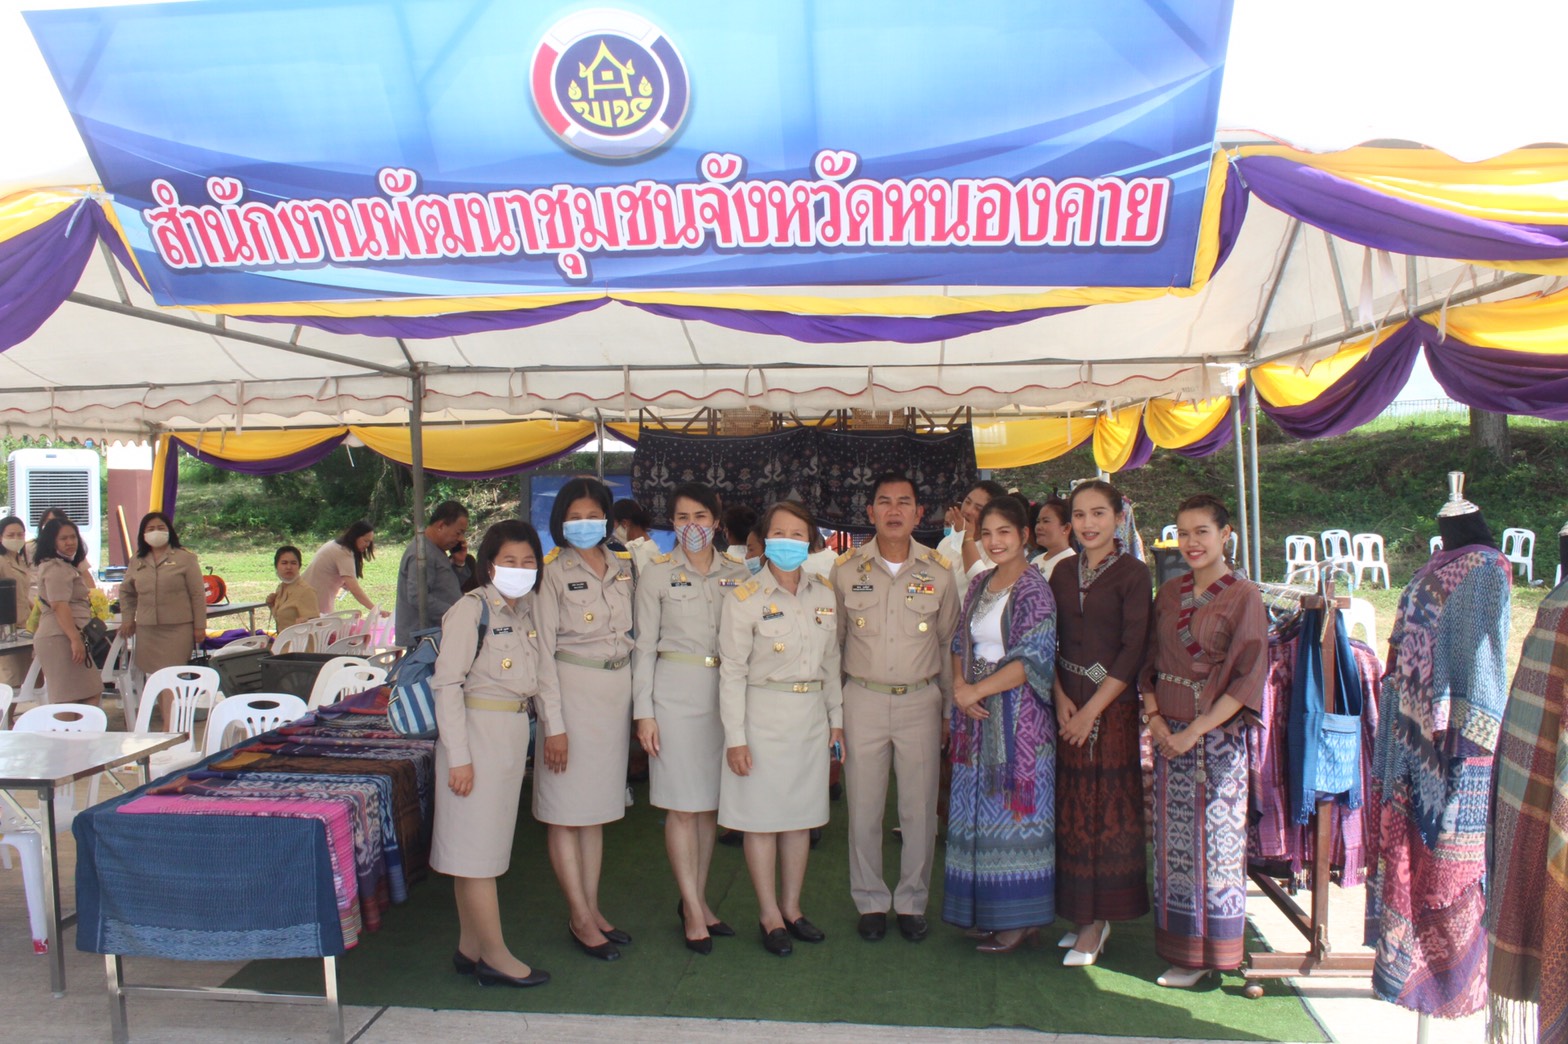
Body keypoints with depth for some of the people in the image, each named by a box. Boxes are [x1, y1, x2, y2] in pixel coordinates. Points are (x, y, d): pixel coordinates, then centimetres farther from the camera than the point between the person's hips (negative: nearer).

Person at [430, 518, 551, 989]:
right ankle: (495, 955, 9)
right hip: (477, 730, -8)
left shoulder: (528, 610, 9)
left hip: (515, 733, 8)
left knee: (489, 842, 14)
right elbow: (446, 683, -14)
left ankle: (470, 948, 24)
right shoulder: (471, 609, -12)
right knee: (477, 845, 1)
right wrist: (458, 755, -17)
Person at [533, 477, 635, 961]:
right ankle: (580, 918, 12)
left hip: (618, 691, 5)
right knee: (566, 812, 1)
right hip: (573, 690, -5)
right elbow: (544, 651, -9)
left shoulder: (624, 568, 8)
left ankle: (593, 909, 23)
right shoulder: (554, 573, -6)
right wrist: (553, 724, -13)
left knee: (597, 809, 13)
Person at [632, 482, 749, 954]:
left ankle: (697, 898, 24)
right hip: (676, 690, -3)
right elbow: (645, 645, 0)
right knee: (683, 805, 0)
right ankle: (693, 909, 11)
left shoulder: (737, 574, 7)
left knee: (711, 803, 10)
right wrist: (643, 711, -5)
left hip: (725, 691, 3)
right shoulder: (657, 574, 0)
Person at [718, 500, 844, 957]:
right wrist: (735, 736, -11)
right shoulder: (745, 598, -9)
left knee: (801, 814, 12)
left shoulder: (825, 593, 5)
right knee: (763, 816, 4)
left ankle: (792, 906, 27)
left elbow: (831, 661, 13)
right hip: (764, 715, -4)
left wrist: (836, 717, 12)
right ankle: (769, 915, 18)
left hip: (811, 716, 5)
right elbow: (732, 671, -9)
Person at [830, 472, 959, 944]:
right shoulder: (846, 568, 0)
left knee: (920, 810, 7)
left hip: (920, 700, 0)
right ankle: (871, 902, 24)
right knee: (863, 810, 6)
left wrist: (950, 708, 9)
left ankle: (912, 901, 25)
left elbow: (948, 643, 9)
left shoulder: (939, 570, 0)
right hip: (863, 699, 0)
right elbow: (833, 640, 8)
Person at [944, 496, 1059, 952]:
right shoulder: (979, 585, 11)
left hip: (1018, 714, -7)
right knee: (980, 810, 11)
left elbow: (1032, 661, -17)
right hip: (977, 714, 7)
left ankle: (1020, 921, 12)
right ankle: (988, 912, 23)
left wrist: (976, 691, -16)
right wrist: (960, 685, -6)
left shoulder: (1034, 590, -10)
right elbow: (960, 644, 13)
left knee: (1015, 808, 0)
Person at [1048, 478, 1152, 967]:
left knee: (1108, 812, 1)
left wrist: (1091, 710, -14)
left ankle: (1096, 924, 12)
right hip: (1067, 707, 5)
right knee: (1071, 812, 9)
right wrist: (1061, 698, -5)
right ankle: (1082, 914, 22)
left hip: (1113, 708, -5)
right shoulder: (1063, 574, 9)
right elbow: (1048, 643, 9)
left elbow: (1133, 651, -11)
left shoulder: (1133, 574, -6)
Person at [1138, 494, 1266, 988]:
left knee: (1213, 840, 2)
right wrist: (1154, 718, -3)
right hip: (1169, 734, 5)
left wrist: (1195, 730, -15)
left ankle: (1209, 952, 16)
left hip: (1216, 734, -5)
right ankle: (1177, 944, 22)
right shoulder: (1169, 592, 9)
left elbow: (1249, 676, -12)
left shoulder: (1244, 596, -7)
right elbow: (1150, 661, 12)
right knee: (1172, 841, 9)